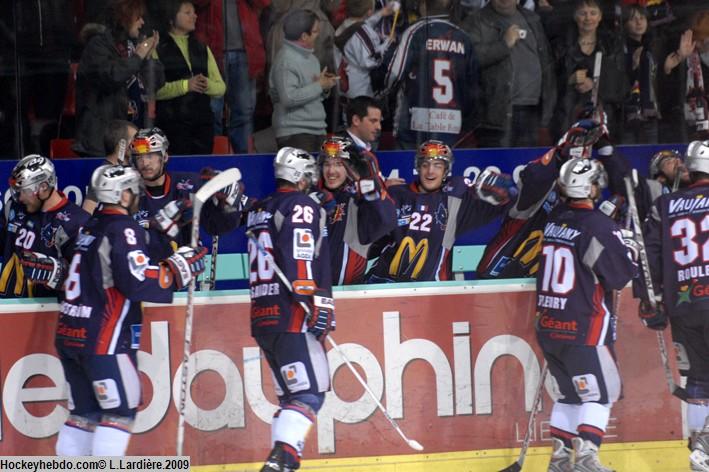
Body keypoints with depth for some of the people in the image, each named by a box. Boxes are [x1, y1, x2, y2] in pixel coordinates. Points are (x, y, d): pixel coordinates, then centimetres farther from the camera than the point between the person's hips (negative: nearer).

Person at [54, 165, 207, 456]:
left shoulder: (90, 229, 15)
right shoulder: (124, 230, -12)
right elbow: (137, 282, -20)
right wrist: (179, 269, -9)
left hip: (70, 335, 8)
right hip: (104, 340, -8)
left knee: (84, 413, 13)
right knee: (120, 412, -4)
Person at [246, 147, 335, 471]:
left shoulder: (258, 211, 21)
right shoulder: (301, 206, -4)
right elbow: (301, 255, -18)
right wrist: (316, 302, -21)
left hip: (261, 318, 8)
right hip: (291, 318, -8)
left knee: (290, 395, 14)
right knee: (310, 393, -12)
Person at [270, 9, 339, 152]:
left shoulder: (310, 58, 15)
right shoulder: (286, 60, -13)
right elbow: (289, 98, -24)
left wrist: (325, 87, 2)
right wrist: (319, 86, -14)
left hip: (317, 130, 9)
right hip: (294, 134, -8)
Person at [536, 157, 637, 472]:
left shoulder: (555, 219, 6)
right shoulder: (598, 226, -15)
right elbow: (621, 274, -10)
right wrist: (631, 249, 8)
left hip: (547, 325, 7)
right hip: (583, 328, -7)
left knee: (571, 392, 17)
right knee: (600, 392, -2)